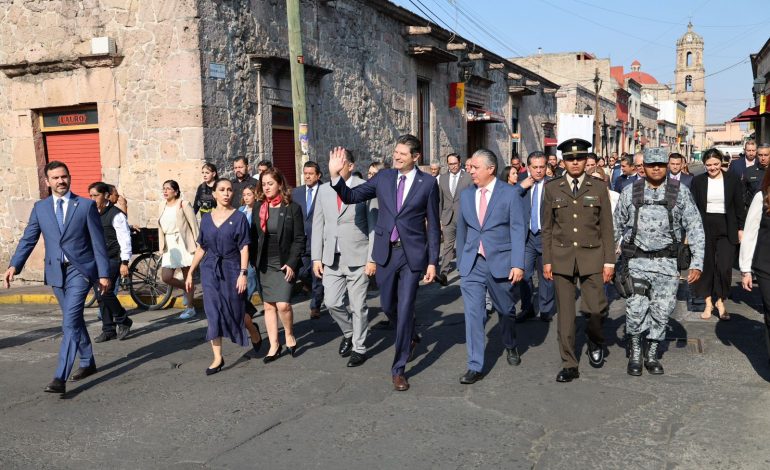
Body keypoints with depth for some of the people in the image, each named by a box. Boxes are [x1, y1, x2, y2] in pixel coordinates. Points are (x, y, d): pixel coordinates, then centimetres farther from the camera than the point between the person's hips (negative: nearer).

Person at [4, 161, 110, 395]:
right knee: (74, 320, 16)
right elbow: (28, 239, 6)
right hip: (56, 272, 5)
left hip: (80, 270, -4)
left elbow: (98, 242, -3)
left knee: (70, 322, -13)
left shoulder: (86, 205, -2)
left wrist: (104, 274, -6)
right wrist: (14, 265, -9)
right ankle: (87, 363, 32)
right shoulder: (40, 207, 8)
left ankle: (60, 378, -13)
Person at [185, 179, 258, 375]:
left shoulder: (239, 217, -3)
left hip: (231, 270, -3)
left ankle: (253, 330, 40)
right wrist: (190, 272, 9)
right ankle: (217, 357, 5)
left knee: (235, 310, 8)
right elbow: (200, 248, 11)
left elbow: (244, 248, -7)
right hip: (210, 270, 3)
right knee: (213, 313, -1)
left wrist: (243, 273, -15)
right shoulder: (206, 218, 7)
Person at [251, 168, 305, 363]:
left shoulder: (292, 208, -5)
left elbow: (299, 239, -5)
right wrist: (253, 263, 0)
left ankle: (289, 335, 12)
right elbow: (254, 237, 7)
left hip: (284, 264, -4)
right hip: (264, 265, 4)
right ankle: (274, 345, 16)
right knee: (268, 305, 6)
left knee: (283, 304, -14)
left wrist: (292, 263, -14)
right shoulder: (258, 207, 5)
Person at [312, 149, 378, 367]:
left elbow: (374, 226, -7)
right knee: (332, 302, 5)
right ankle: (349, 333, 33)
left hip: (357, 257, -4)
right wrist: (316, 257, 3)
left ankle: (359, 348, 22)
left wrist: (372, 259, -11)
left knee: (358, 306, 4)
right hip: (332, 258, 4)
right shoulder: (324, 190, 7)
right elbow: (318, 225, 8)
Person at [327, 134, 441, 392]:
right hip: (386, 252, 3)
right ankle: (409, 337, 45)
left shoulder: (428, 183, -4)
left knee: (405, 308, -3)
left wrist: (432, 262, -5)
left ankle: (398, 369, 11)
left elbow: (433, 225, -2)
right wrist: (335, 175, -11)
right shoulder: (383, 177, 3)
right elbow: (351, 196, 5)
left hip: (412, 253, -3)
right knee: (388, 306, 14)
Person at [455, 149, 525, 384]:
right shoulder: (466, 195, 7)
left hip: (500, 263, -2)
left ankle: (510, 346, 44)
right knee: (473, 314, -5)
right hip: (472, 265, 2)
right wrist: (460, 261, 13)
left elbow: (517, 230, -8)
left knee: (506, 310, 16)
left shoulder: (509, 193, -5)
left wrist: (518, 264, -14)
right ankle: (475, 366, 2)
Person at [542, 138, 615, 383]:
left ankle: (595, 341, 26)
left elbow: (607, 227, 4)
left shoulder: (598, 188, 4)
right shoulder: (552, 188, 5)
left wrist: (609, 261, -1)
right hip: (561, 256, 1)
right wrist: (546, 261, 2)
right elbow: (547, 228, 6)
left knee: (596, 308, -8)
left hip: (591, 256, 0)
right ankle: (569, 364, 15)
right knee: (565, 313, 3)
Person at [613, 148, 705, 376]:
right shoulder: (630, 192, 2)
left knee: (662, 310, 5)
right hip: (636, 259, -1)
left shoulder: (680, 191, -1)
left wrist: (697, 262, -9)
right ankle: (634, 352, 9)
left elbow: (694, 227, -2)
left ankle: (652, 354, 24)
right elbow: (617, 227, 9)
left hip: (666, 261, 1)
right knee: (636, 308, -12)